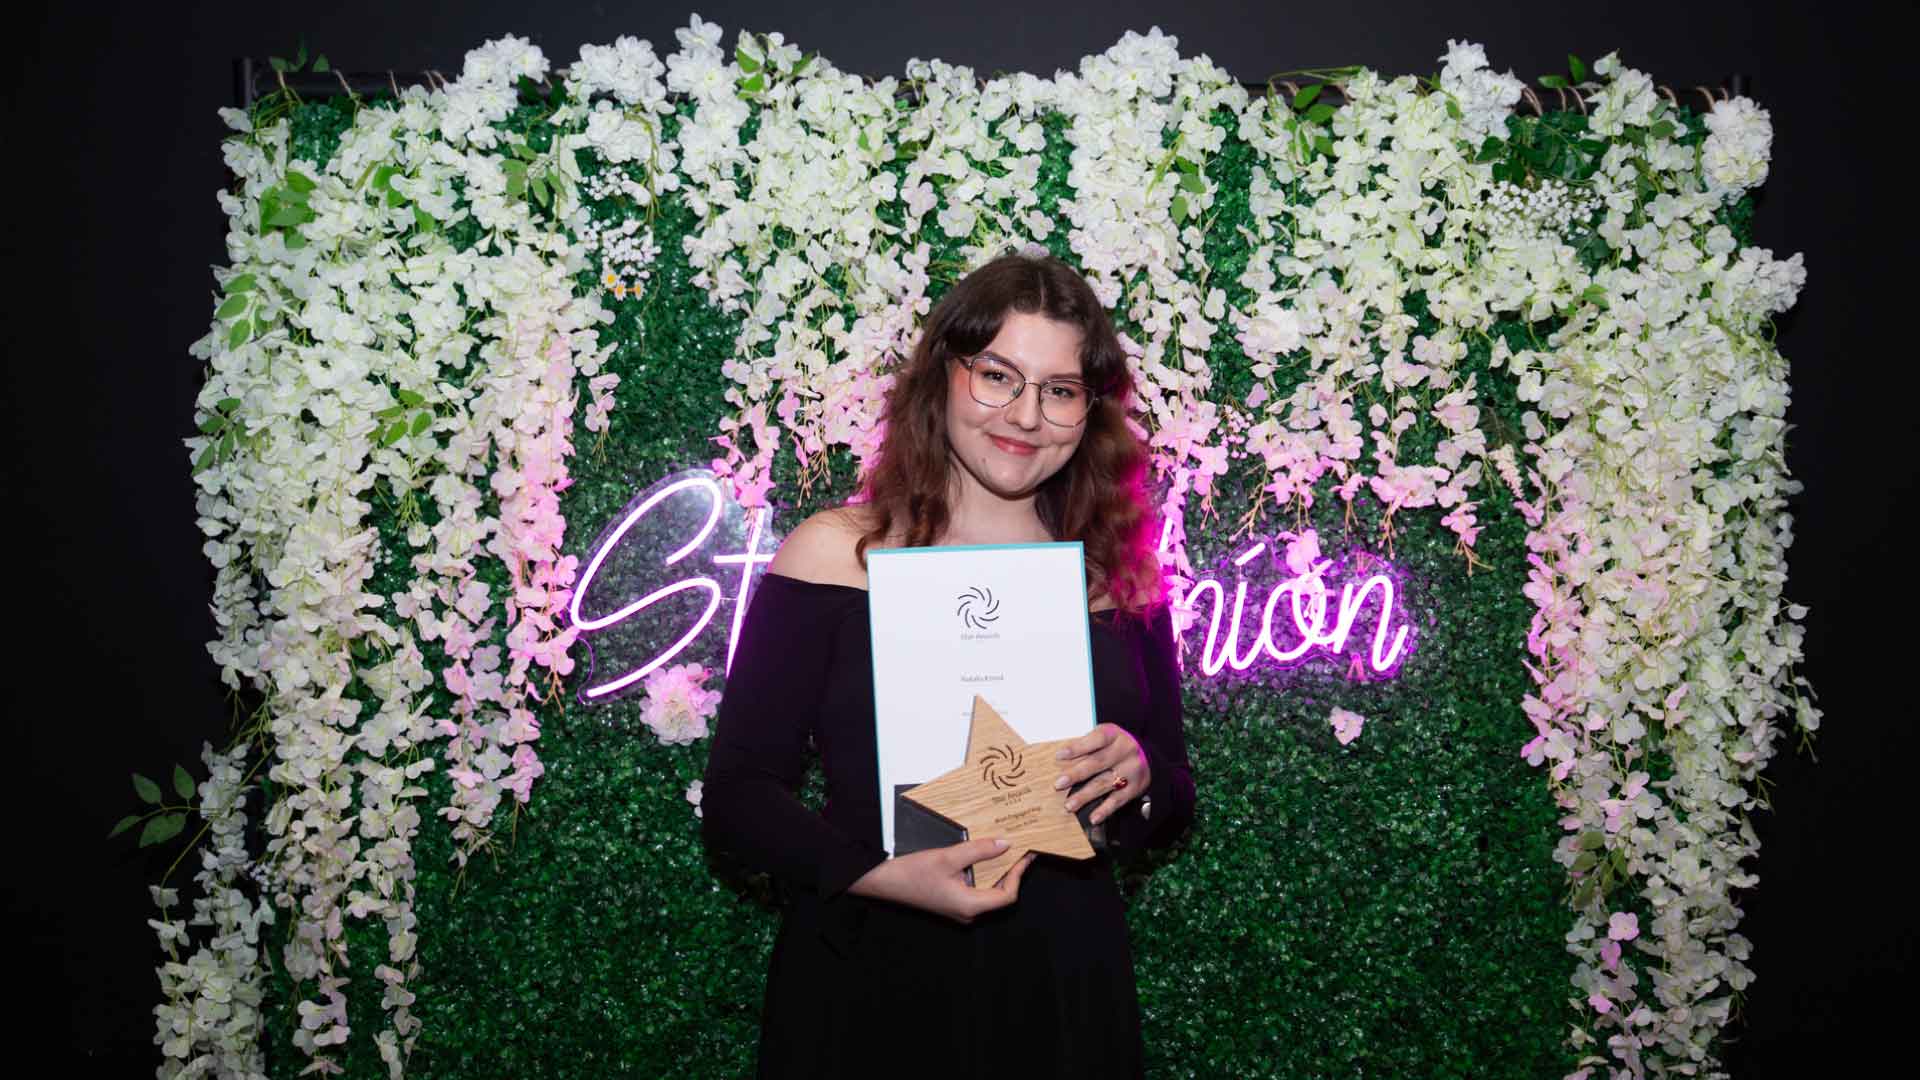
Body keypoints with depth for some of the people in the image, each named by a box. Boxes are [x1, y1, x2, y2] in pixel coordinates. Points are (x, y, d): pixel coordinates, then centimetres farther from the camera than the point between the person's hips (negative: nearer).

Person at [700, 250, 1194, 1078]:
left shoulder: (1117, 574, 2)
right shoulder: (833, 556, -7)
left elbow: (1173, 809, 9)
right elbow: (737, 797, -9)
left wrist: (1138, 784, -13)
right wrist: (883, 877, -24)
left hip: (1065, 993, 3)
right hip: (865, 987, -3)